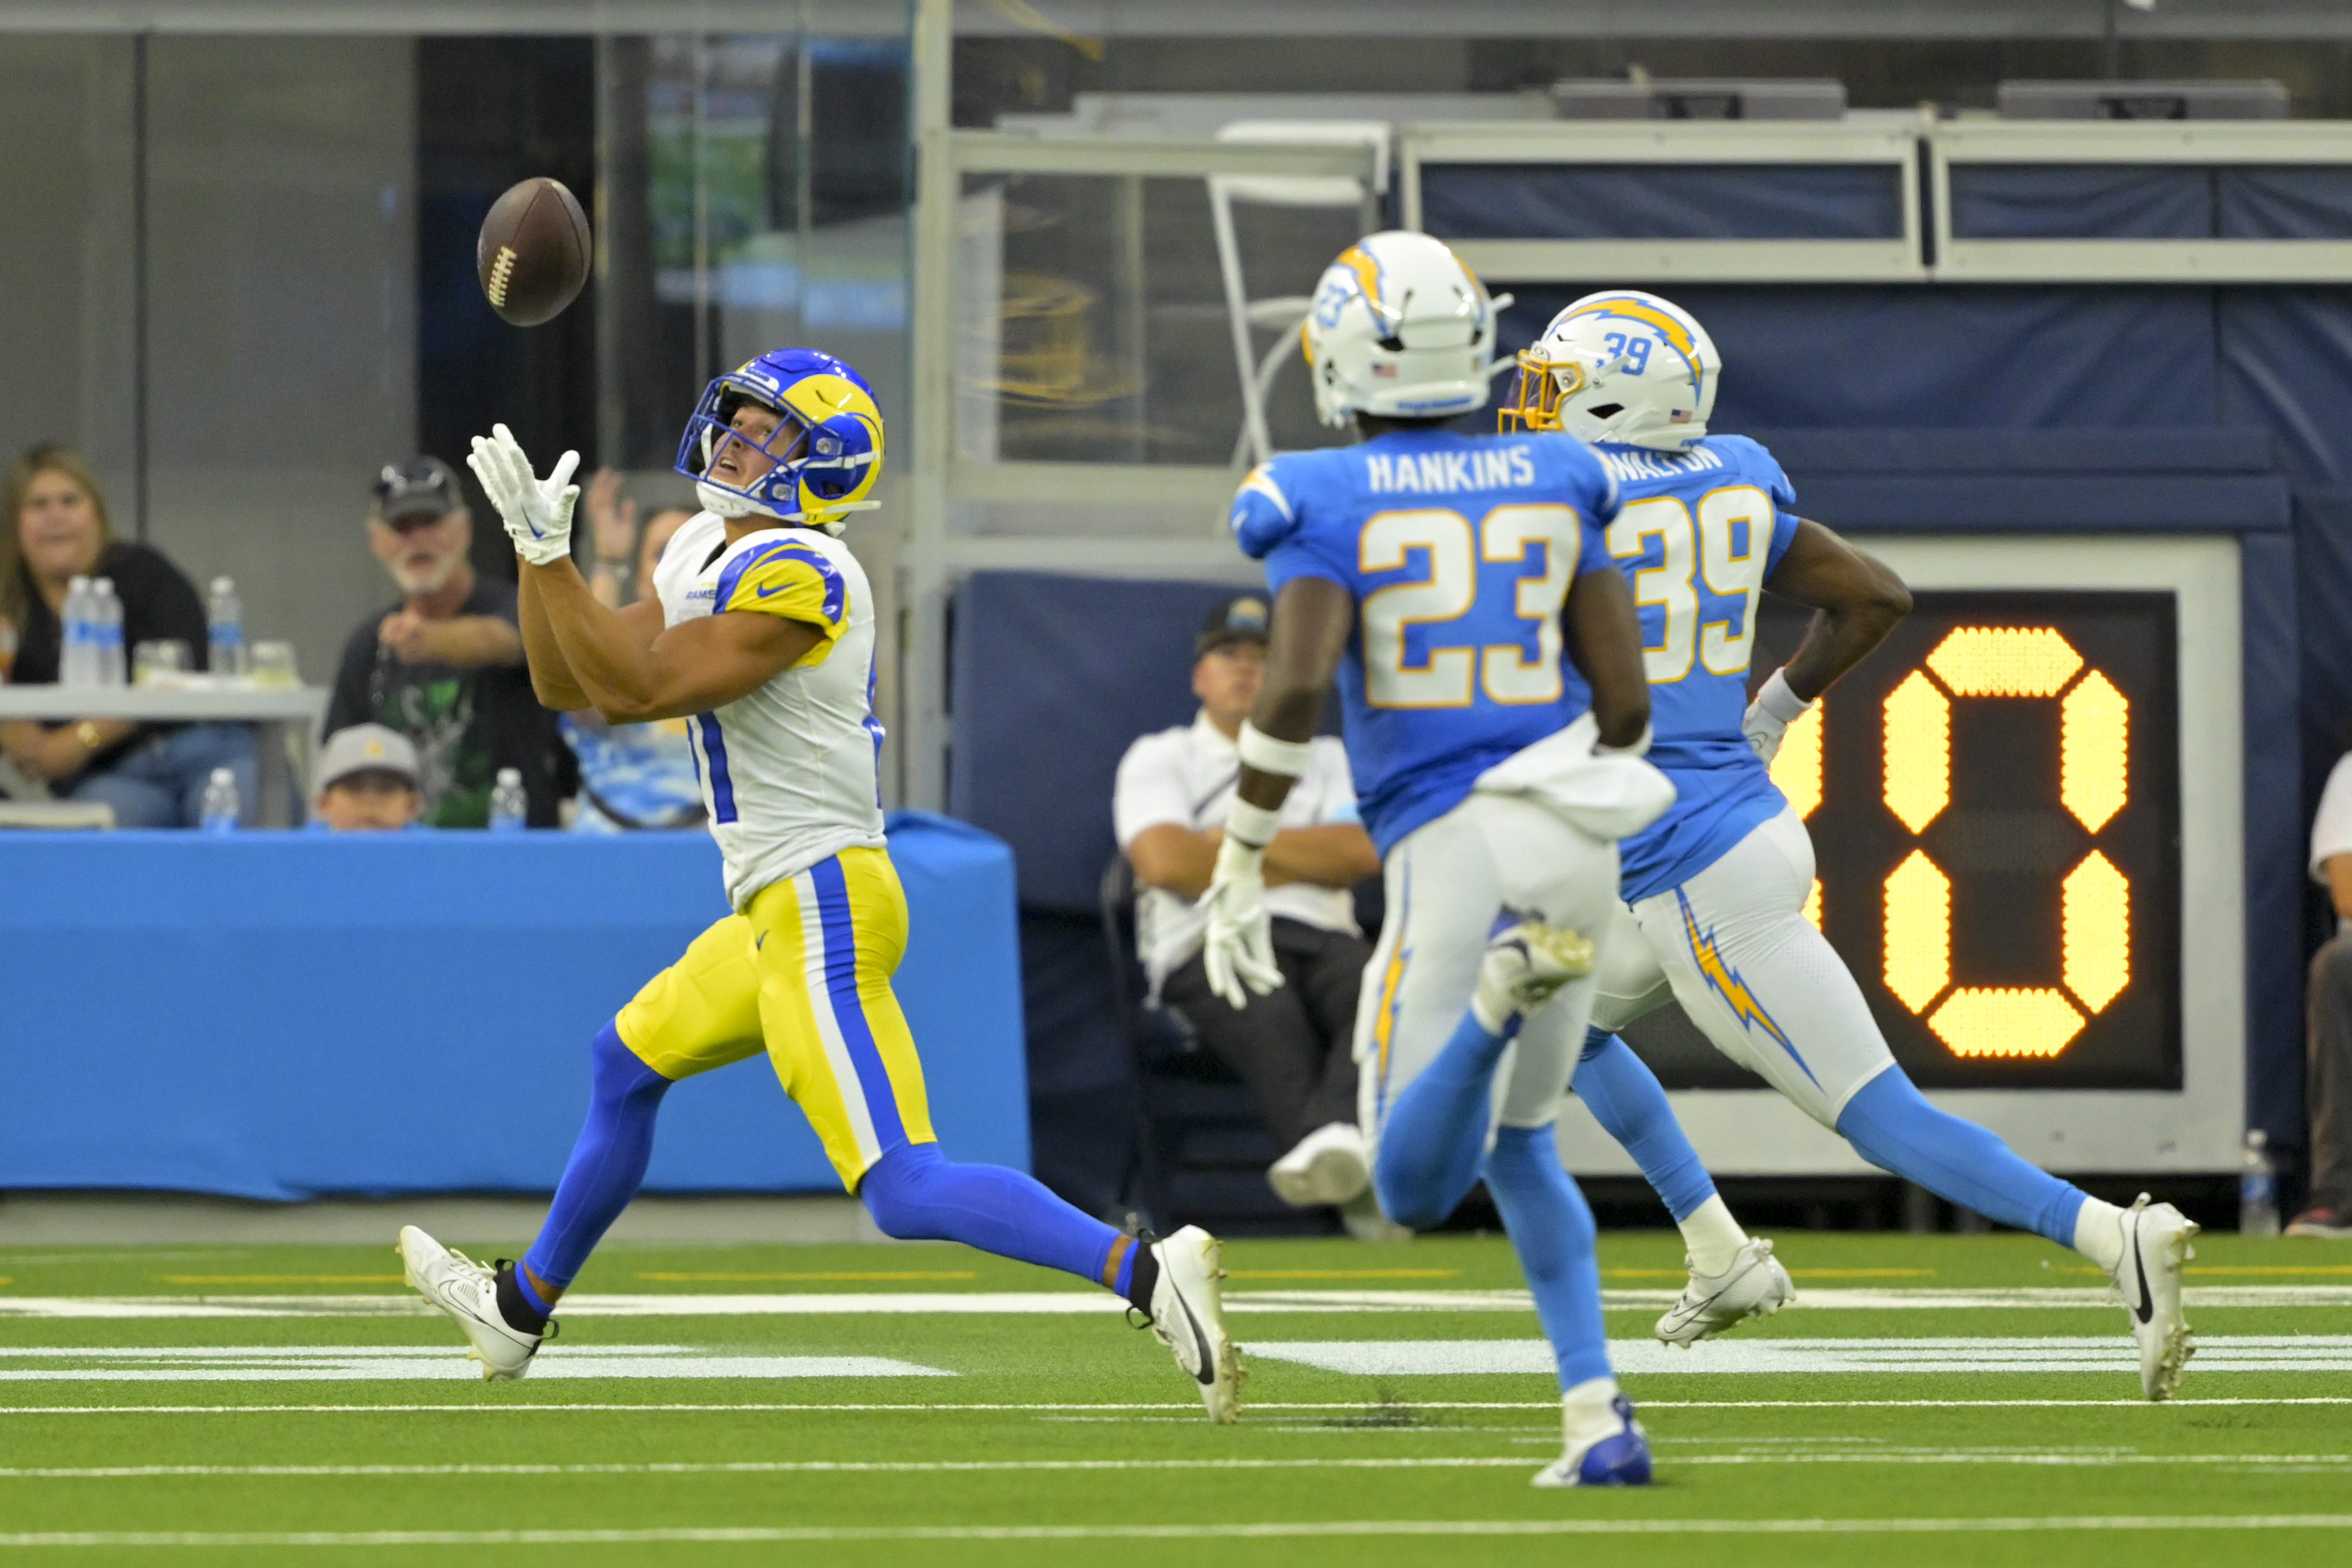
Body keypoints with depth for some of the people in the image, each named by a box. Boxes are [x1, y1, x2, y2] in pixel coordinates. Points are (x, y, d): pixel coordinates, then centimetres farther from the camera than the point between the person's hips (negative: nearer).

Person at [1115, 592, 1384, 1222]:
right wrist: (1304, 861, 5)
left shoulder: (1328, 760, 28)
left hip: (1324, 937, 3)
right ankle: (1353, 1178, -68)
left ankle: (1335, 1138, -67)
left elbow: (1361, 855, 7)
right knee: (1269, 1018, -42)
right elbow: (1165, 862, -1)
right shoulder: (1159, 759, 20)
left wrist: (1241, 841, 5)